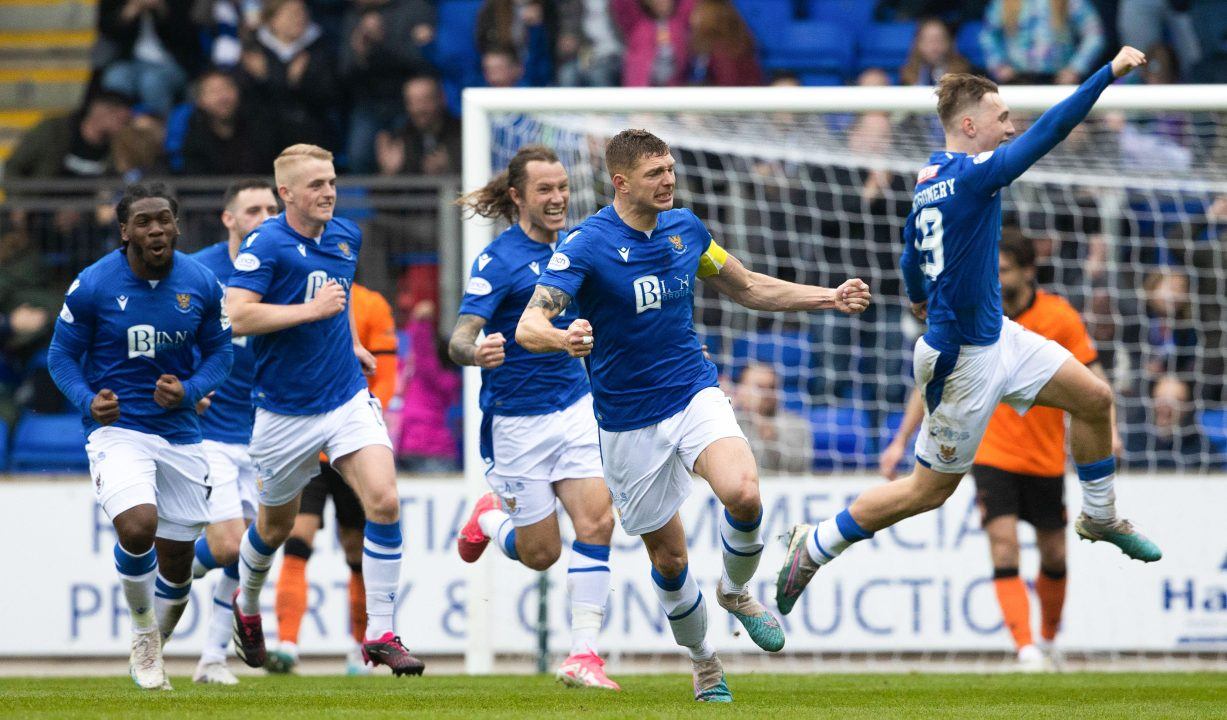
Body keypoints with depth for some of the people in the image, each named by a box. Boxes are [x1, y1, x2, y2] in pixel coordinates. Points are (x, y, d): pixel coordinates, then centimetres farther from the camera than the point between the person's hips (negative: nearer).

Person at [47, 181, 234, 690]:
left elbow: (219, 352, 9)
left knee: (176, 562, 9)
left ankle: (149, 656, 35)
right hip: (117, 431, -4)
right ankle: (143, 633, -1)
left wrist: (190, 391, -11)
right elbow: (62, 355, 0)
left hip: (179, 433, 4)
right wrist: (87, 399, -18)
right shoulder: (92, 286, -10)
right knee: (137, 529, -29)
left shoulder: (201, 285, -2)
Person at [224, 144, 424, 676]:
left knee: (384, 501, -17)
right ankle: (246, 604, 45)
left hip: (348, 397, 4)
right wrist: (313, 311, -23)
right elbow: (237, 315, -25)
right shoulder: (266, 245, -14)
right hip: (285, 409, -4)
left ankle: (380, 633, -11)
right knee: (276, 526, 14)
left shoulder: (346, 237, 6)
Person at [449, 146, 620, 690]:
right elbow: (459, 339, -27)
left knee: (596, 522, -13)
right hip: (518, 418, -5)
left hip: (575, 406, 5)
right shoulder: (499, 260, -16)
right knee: (540, 554, 4)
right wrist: (477, 352, -47)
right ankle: (491, 517, 39)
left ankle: (583, 654, -10)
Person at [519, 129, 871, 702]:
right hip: (630, 422, -3)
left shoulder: (686, 229, 2)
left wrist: (830, 298, 9)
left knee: (743, 494, -25)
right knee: (668, 556, 3)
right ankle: (702, 660, 29)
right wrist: (563, 338, -46)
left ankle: (736, 591, 6)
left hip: (694, 394, 3)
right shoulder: (586, 245, -15)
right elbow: (529, 326, -22)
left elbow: (746, 288, 17)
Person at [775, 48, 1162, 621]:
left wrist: (918, 296, 40)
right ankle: (814, 547, 18)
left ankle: (1099, 517, 30)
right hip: (963, 358, -10)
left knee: (1094, 398, 11)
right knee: (931, 489, 4)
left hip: (998, 337, 10)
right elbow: (1049, 131, -32)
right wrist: (1110, 72, -30)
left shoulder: (931, 177, 3)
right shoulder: (971, 175, -25)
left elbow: (911, 254, 19)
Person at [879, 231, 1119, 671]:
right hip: (991, 453, -1)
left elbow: (1092, 376, -3)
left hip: (1046, 457, 1)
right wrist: (901, 441, 1)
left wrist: (1107, 430, -20)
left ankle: (1048, 639, 35)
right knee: (1004, 550, -17)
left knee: (1053, 556, 11)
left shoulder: (1059, 317, -8)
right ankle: (1025, 649, -21)